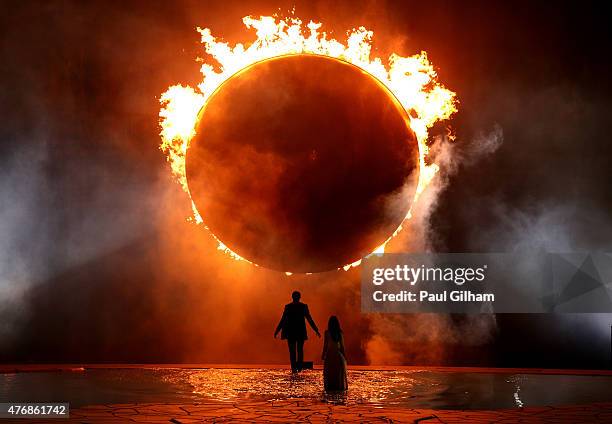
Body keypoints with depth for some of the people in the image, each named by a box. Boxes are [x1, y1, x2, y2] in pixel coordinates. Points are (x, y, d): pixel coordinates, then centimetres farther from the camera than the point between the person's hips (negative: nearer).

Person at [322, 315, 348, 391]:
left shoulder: (327, 332, -10)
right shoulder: (340, 333, -3)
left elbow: (325, 345, -8)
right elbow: (342, 345, 0)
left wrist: (323, 355, 2)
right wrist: (344, 355, 10)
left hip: (329, 354, -2)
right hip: (338, 354, 2)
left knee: (329, 373, 6)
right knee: (339, 373, 13)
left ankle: (330, 387, 2)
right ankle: (339, 386, 13)